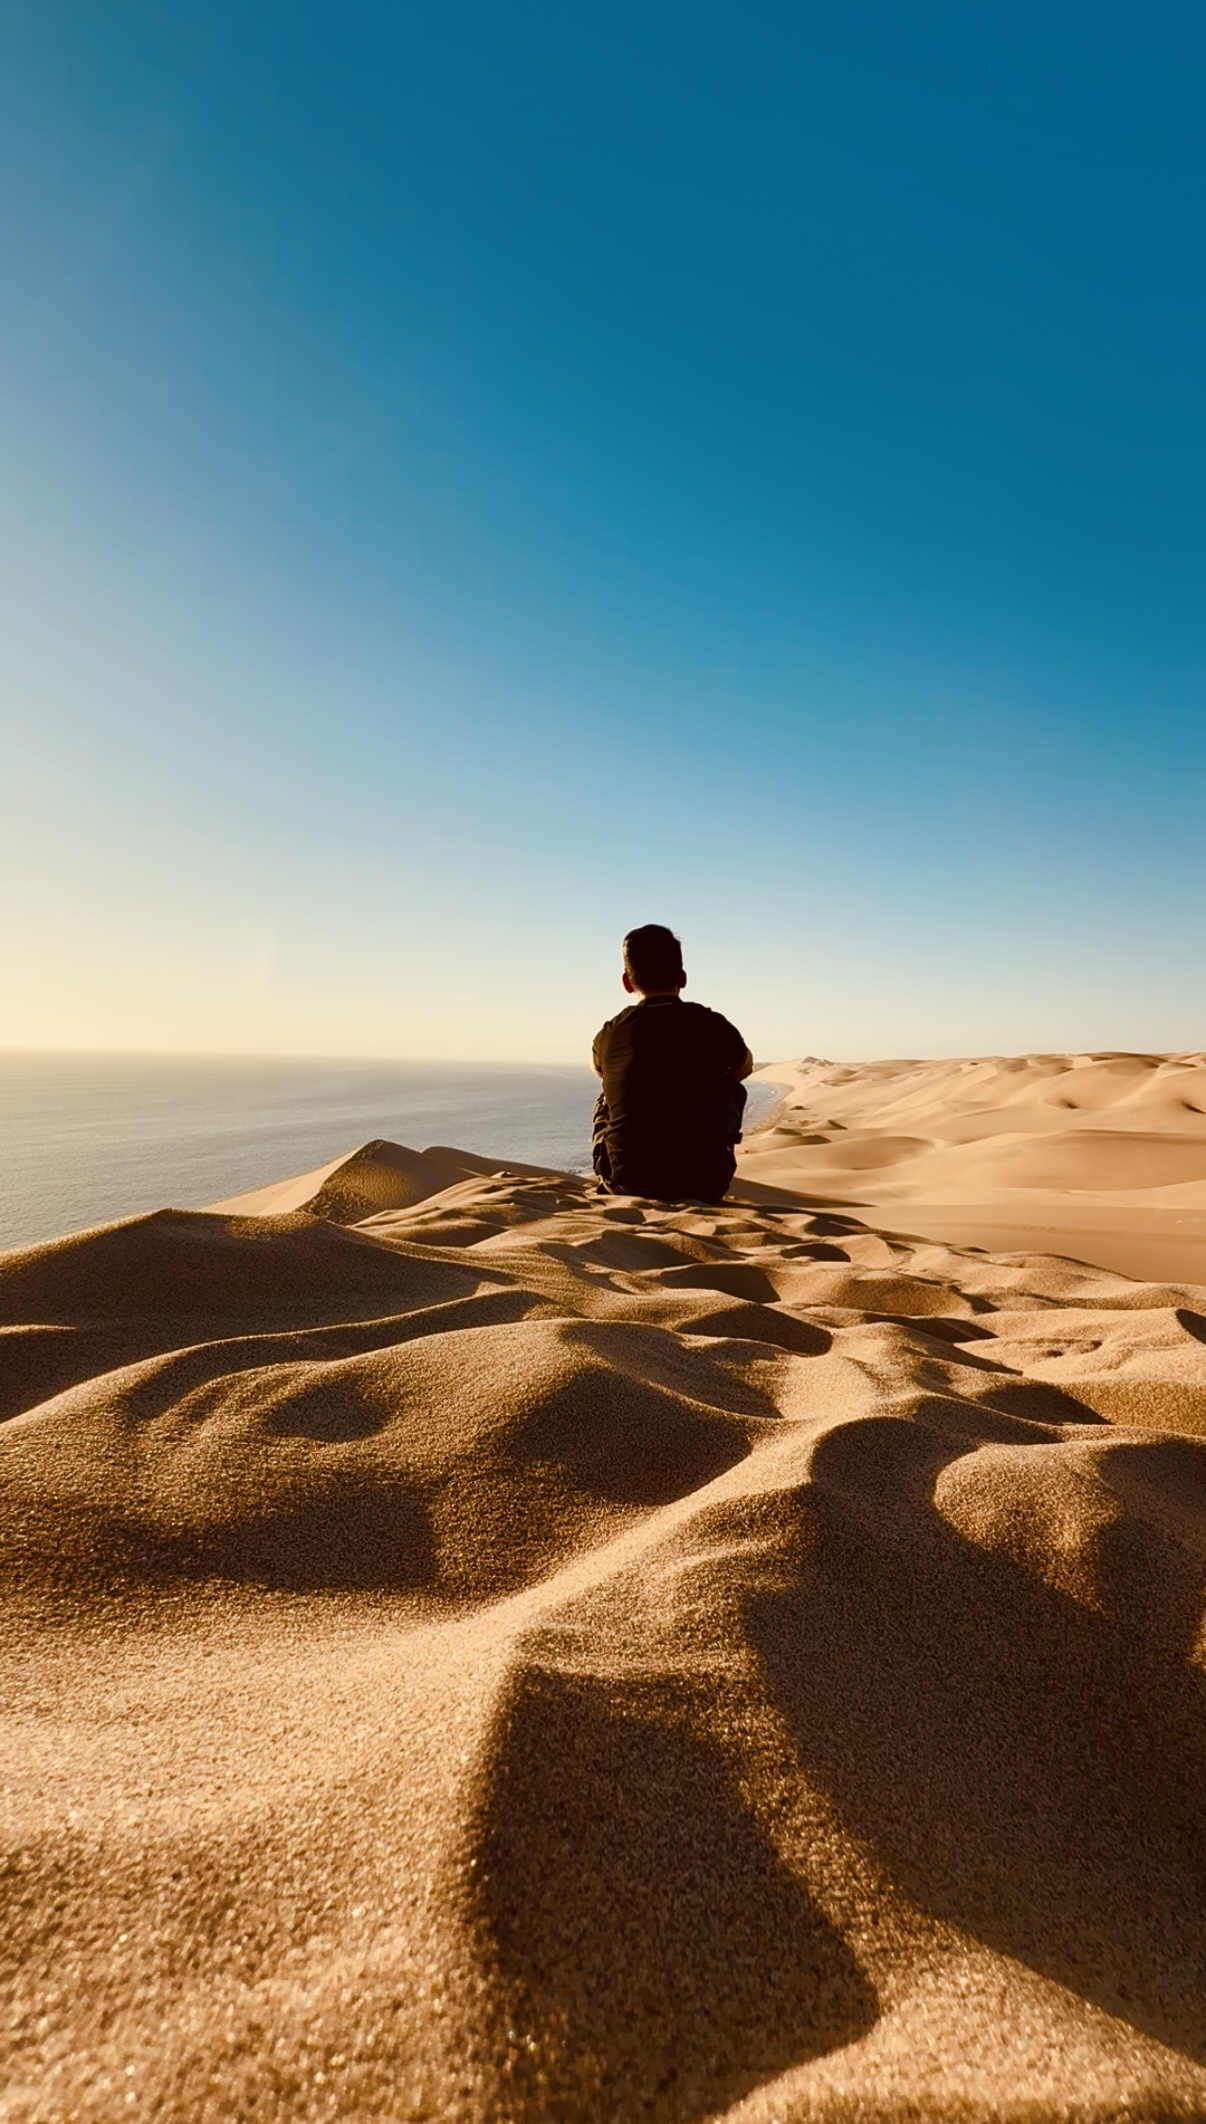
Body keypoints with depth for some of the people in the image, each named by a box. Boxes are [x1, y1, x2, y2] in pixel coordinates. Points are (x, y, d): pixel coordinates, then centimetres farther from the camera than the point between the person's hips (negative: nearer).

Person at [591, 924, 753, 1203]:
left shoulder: (609, 1035, -3)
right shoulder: (712, 1026, -5)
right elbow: (745, 1067, 19)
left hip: (627, 1184, 1)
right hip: (704, 1185, -1)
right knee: (732, 1088, 23)